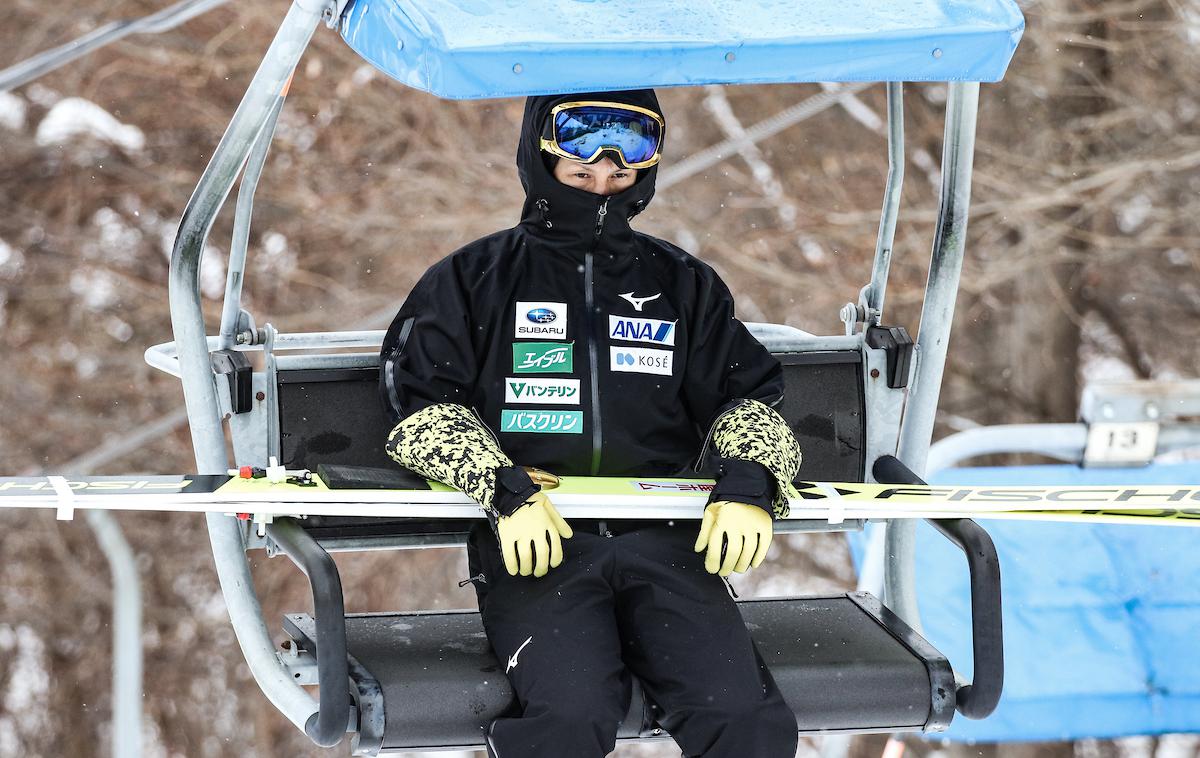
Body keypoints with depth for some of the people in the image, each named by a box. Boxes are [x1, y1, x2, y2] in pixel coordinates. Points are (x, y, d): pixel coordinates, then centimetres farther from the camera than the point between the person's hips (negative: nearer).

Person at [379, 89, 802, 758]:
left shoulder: (684, 286, 23)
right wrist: (504, 490, -13)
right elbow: (424, 407, 5)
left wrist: (750, 484, -3)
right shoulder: (474, 281, 15)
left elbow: (749, 397, 20)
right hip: (533, 542, -2)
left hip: (665, 540, 2)